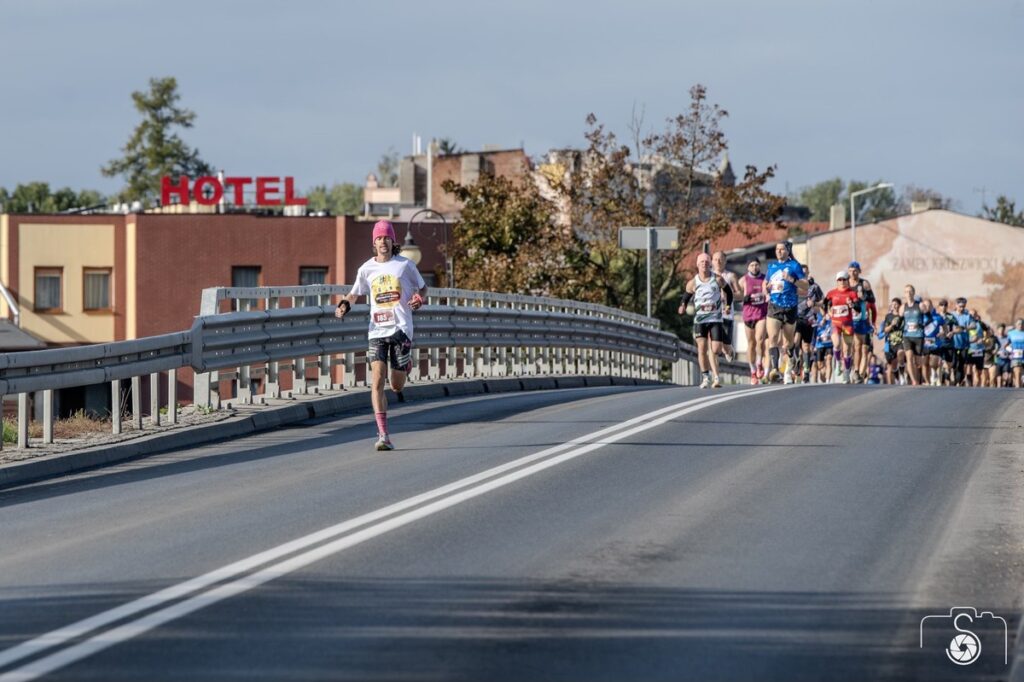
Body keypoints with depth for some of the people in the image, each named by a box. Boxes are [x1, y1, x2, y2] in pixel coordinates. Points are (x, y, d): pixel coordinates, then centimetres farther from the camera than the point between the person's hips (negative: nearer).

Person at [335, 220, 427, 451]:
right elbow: (355, 293, 20)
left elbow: (422, 287, 15)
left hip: (401, 328, -1)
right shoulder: (366, 269, 7)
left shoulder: (405, 265, 2)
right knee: (377, 381, -13)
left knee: (397, 385, 0)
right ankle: (383, 434, -12)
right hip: (377, 331, 1)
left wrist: (420, 299, -7)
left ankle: (405, 368, 40)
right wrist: (345, 304, -2)